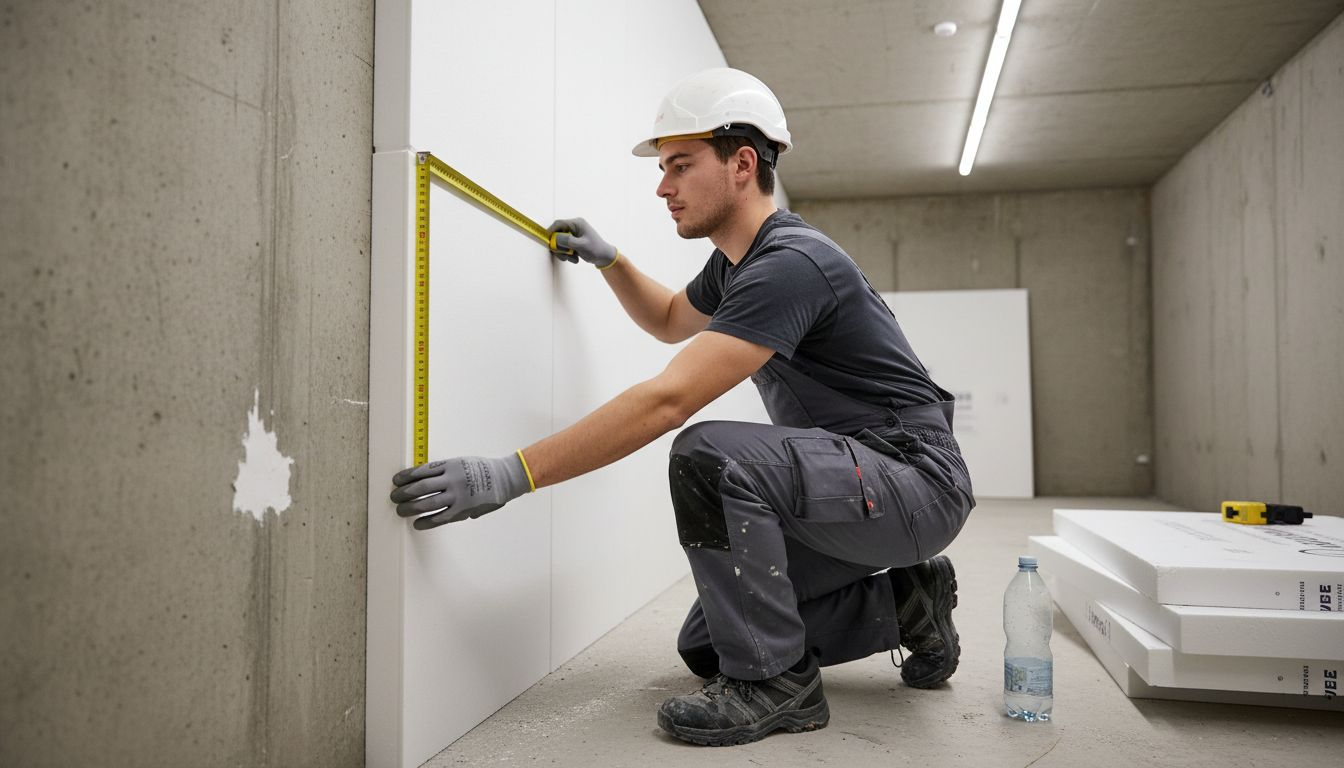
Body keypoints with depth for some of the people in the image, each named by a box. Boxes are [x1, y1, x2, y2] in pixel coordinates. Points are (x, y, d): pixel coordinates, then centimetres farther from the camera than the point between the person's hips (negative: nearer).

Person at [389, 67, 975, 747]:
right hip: (850, 486, 9)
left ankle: (774, 681, -16)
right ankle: (904, 603, 17)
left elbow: (667, 401, -33)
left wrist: (512, 474, -33)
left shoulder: (790, 264, -24)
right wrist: (608, 261, 13)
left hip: (915, 480, -9)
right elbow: (670, 320, 31)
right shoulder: (735, 263, 8)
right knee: (707, 647, 8)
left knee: (710, 456, -33)